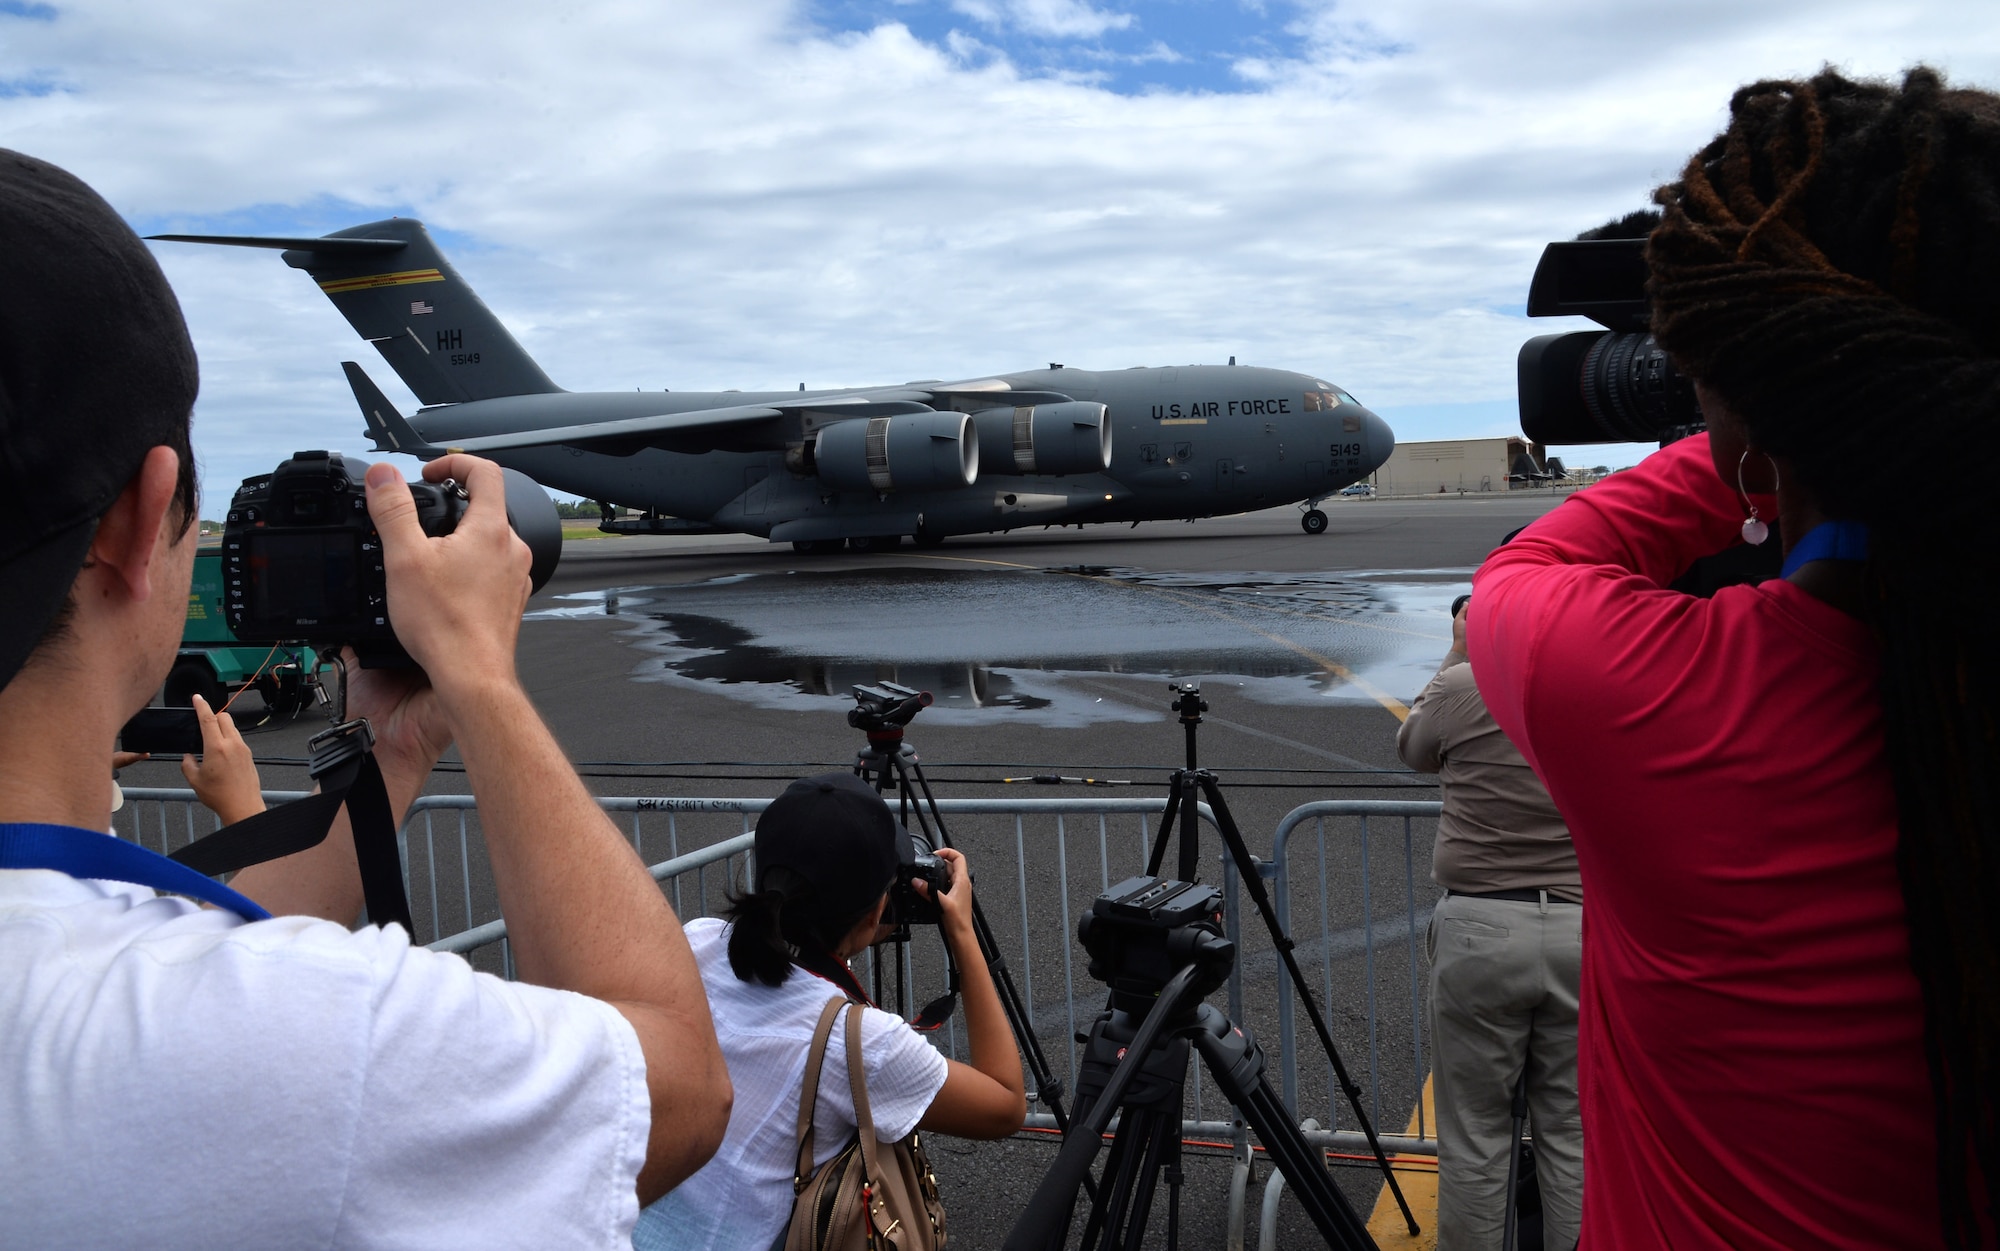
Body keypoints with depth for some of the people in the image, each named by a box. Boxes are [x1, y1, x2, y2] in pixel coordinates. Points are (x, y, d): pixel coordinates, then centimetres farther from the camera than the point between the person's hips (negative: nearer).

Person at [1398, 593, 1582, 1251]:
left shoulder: (1462, 686, -9)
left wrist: (1459, 653, 18)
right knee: (1575, 1139, 12)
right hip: (1587, 931, 3)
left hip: (1480, 930, -2)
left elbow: (1413, 747, 12)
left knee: (1473, 1139, 8)